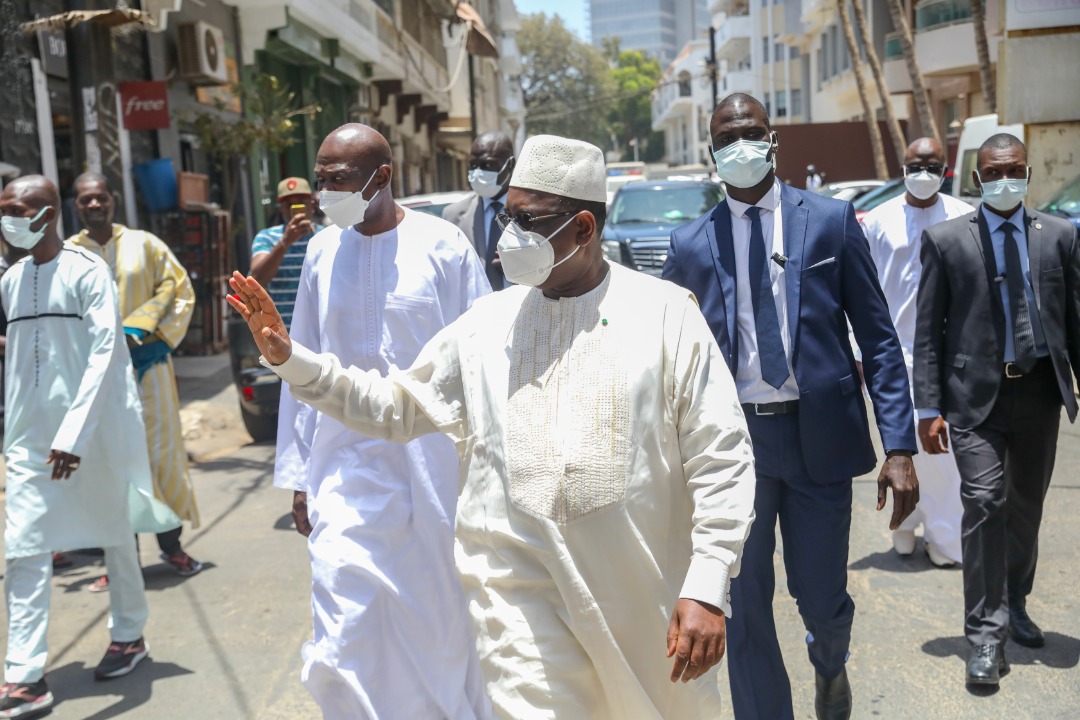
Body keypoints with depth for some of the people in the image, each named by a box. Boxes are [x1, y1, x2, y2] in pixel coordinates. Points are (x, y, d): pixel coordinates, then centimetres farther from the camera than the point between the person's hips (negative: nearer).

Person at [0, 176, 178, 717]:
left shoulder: (86, 271, -9)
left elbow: (105, 351, -16)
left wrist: (74, 433, -23)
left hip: (93, 429, -4)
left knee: (114, 533, 12)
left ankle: (128, 634, 31)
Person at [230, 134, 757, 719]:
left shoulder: (666, 314, -5)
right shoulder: (486, 324, 5)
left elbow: (721, 458, -6)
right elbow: (397, 406, 13)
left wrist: (706, 587, -12)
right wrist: (290, 359, 4)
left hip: (647, 601, 0)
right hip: (524, 599, 1)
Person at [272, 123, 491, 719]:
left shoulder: (443, 245, -5)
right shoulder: (322, 252, 5)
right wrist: (297, 474, 10)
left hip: (434, 467, -2)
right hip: (347, 474, 2)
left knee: (444, 621, 12)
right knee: (346, 638, -2)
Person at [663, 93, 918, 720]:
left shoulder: (832, 220, 1)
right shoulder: (691, 244, 4)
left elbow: (879, 338, 0)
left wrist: (900, 447, -7)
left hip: (819, 433, 0)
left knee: (822, 597, 11)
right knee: (743, 606, 6)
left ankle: (831, 665, 47)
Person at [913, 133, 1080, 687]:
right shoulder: (945, 240, -1)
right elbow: (927, 330, -3)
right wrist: (928, 406, -8)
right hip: (977, 393, -3)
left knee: (1026, 507, 14)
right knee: (984, 502, -12)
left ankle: (1014, 605, 35)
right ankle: (985, 632, -2)